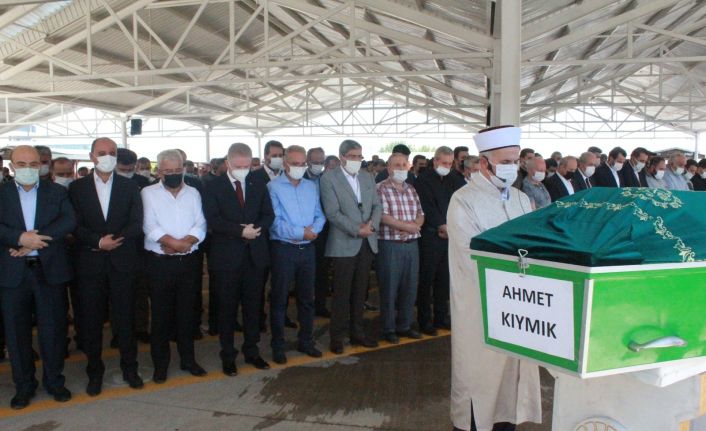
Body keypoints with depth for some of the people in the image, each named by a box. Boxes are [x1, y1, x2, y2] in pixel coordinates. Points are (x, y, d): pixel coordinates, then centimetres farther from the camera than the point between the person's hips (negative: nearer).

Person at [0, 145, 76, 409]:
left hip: (49, 270, 0)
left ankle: (54, 380, 23)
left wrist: (34, 240, -17)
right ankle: (24, 385, 23)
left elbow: (69, 221, -10)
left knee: (53, 328, 6)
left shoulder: (57, 192, 5)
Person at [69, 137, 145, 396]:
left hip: (122, 262, 0)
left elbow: (137, 224, -2)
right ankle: (94, 372, 21)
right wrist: (98, 241, -17)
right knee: (91, 320, 7)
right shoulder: (77, 188, 5)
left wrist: (112, 241, -15)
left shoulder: (129, 187, 5)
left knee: (125, 318, 7)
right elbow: (75, 226, -3)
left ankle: (129, 368, 22)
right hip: (90, 264, 0)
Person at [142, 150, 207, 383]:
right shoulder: (148, 193, 1)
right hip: (160, 262, -3)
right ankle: (160, 363, 17)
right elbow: (150, 227, -11)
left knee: (187, 311, 11)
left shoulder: (193, 193, 10)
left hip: (189, 261, 3)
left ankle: (188, 359, 24)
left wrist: (186, 242, -17)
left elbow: (200, 225, 0)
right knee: (161, 314, 4)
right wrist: (176, 243, -19)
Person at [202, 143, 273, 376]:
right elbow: (213, 219, -14)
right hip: (226, 256, -3)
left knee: (253, 305, 12)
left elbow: (268, 214, 5)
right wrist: (241, 231, -21)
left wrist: (257, 228, -14)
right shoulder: (214, 187, -4)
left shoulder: (259, 183, 7)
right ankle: (228, 355, 20)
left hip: (255, 254, 3)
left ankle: (252, 351, 26)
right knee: (227, 308, 7)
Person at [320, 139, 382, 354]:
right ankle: (337, 336, 12)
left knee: (360, 292, 12)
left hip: (367, 243, 5)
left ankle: (357, 332, 22)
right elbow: (333, 213, -13)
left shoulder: (368, 177, 12)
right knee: (342, 293, 1)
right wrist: (357, 230, -16)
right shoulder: (329, 179, -6)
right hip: (344, 244, -5)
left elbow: (377, 205, 11)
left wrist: (372, 223, -10)